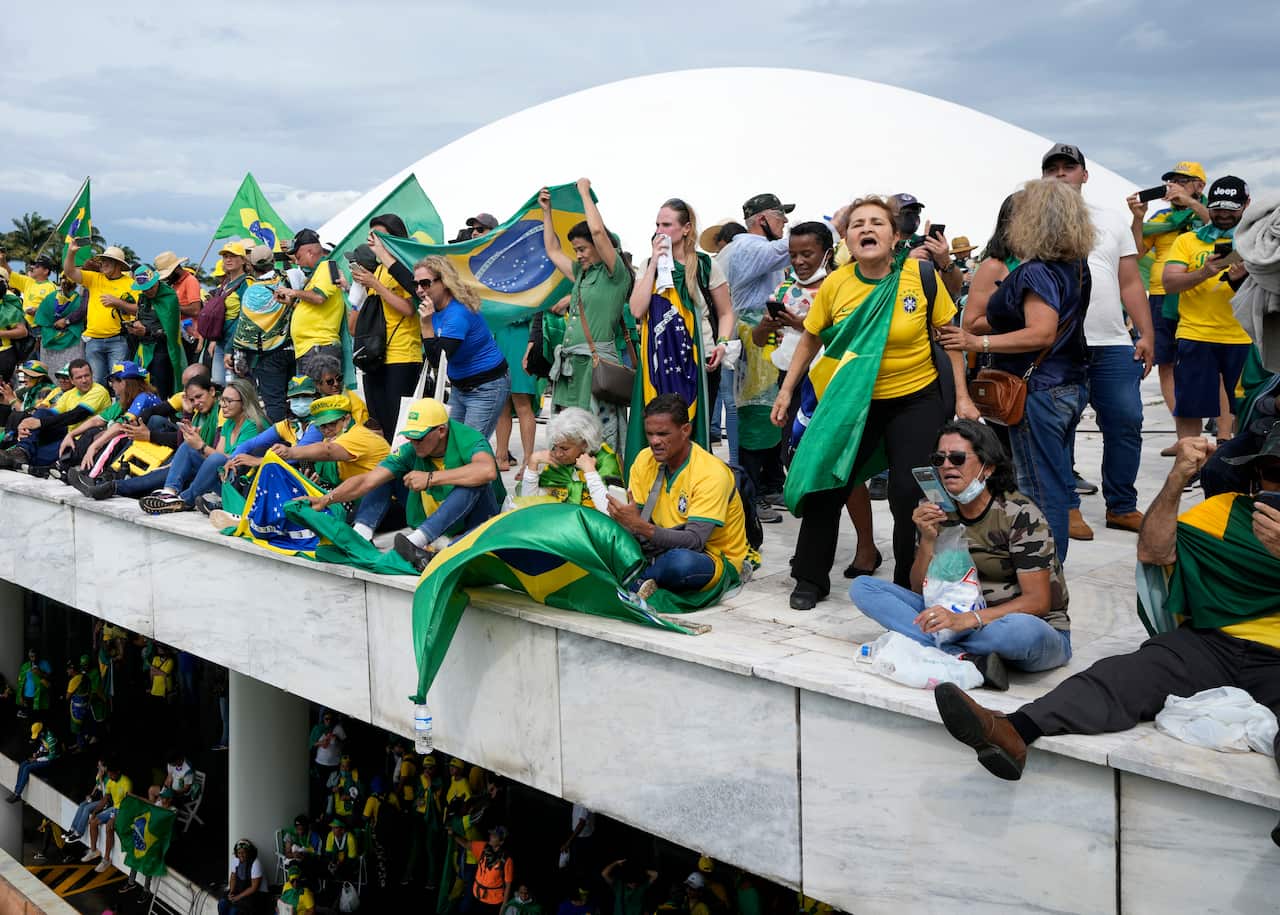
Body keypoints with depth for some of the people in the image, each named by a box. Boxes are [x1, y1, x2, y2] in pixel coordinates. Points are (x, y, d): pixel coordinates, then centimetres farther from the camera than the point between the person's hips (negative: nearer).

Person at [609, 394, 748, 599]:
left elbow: (694, 541, -30)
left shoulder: (711, 473, -21)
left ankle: (636, 581, -14)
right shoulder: (644, 460, -3)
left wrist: (640, 525, -40)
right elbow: (636, 519, -5)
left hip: (715, 559, -5)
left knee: (680, 560, -39)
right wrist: (623, 518, -29)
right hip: (664, 549, 5)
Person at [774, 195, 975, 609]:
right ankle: (810, 580, 21)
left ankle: (909, 584, 17)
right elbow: (810, 340, 6)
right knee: (825, 485, 3)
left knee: (909, 494, -4)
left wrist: (962, 397, -5)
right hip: (855, 401, 2)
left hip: (917, 399, -2)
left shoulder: (921, 276, -12)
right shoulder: (835, 285, -8)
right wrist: (786, 391, 6)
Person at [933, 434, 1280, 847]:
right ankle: (1013, 731, -49)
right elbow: (1151, 551, 3)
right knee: (1123, 675, -26)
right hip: (1213, 643, 2)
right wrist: (1178, 478, -9)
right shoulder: (1224, 510, 18)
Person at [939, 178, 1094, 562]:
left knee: (1040, 489, -2)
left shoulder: (1035, 272, -19)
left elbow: (1041, 333, -27)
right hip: (1070, 386, 10)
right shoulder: (1076, 266, 8)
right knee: (1057, 482, 18)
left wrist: (978, 342, -27)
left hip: (1039, 393, -10)